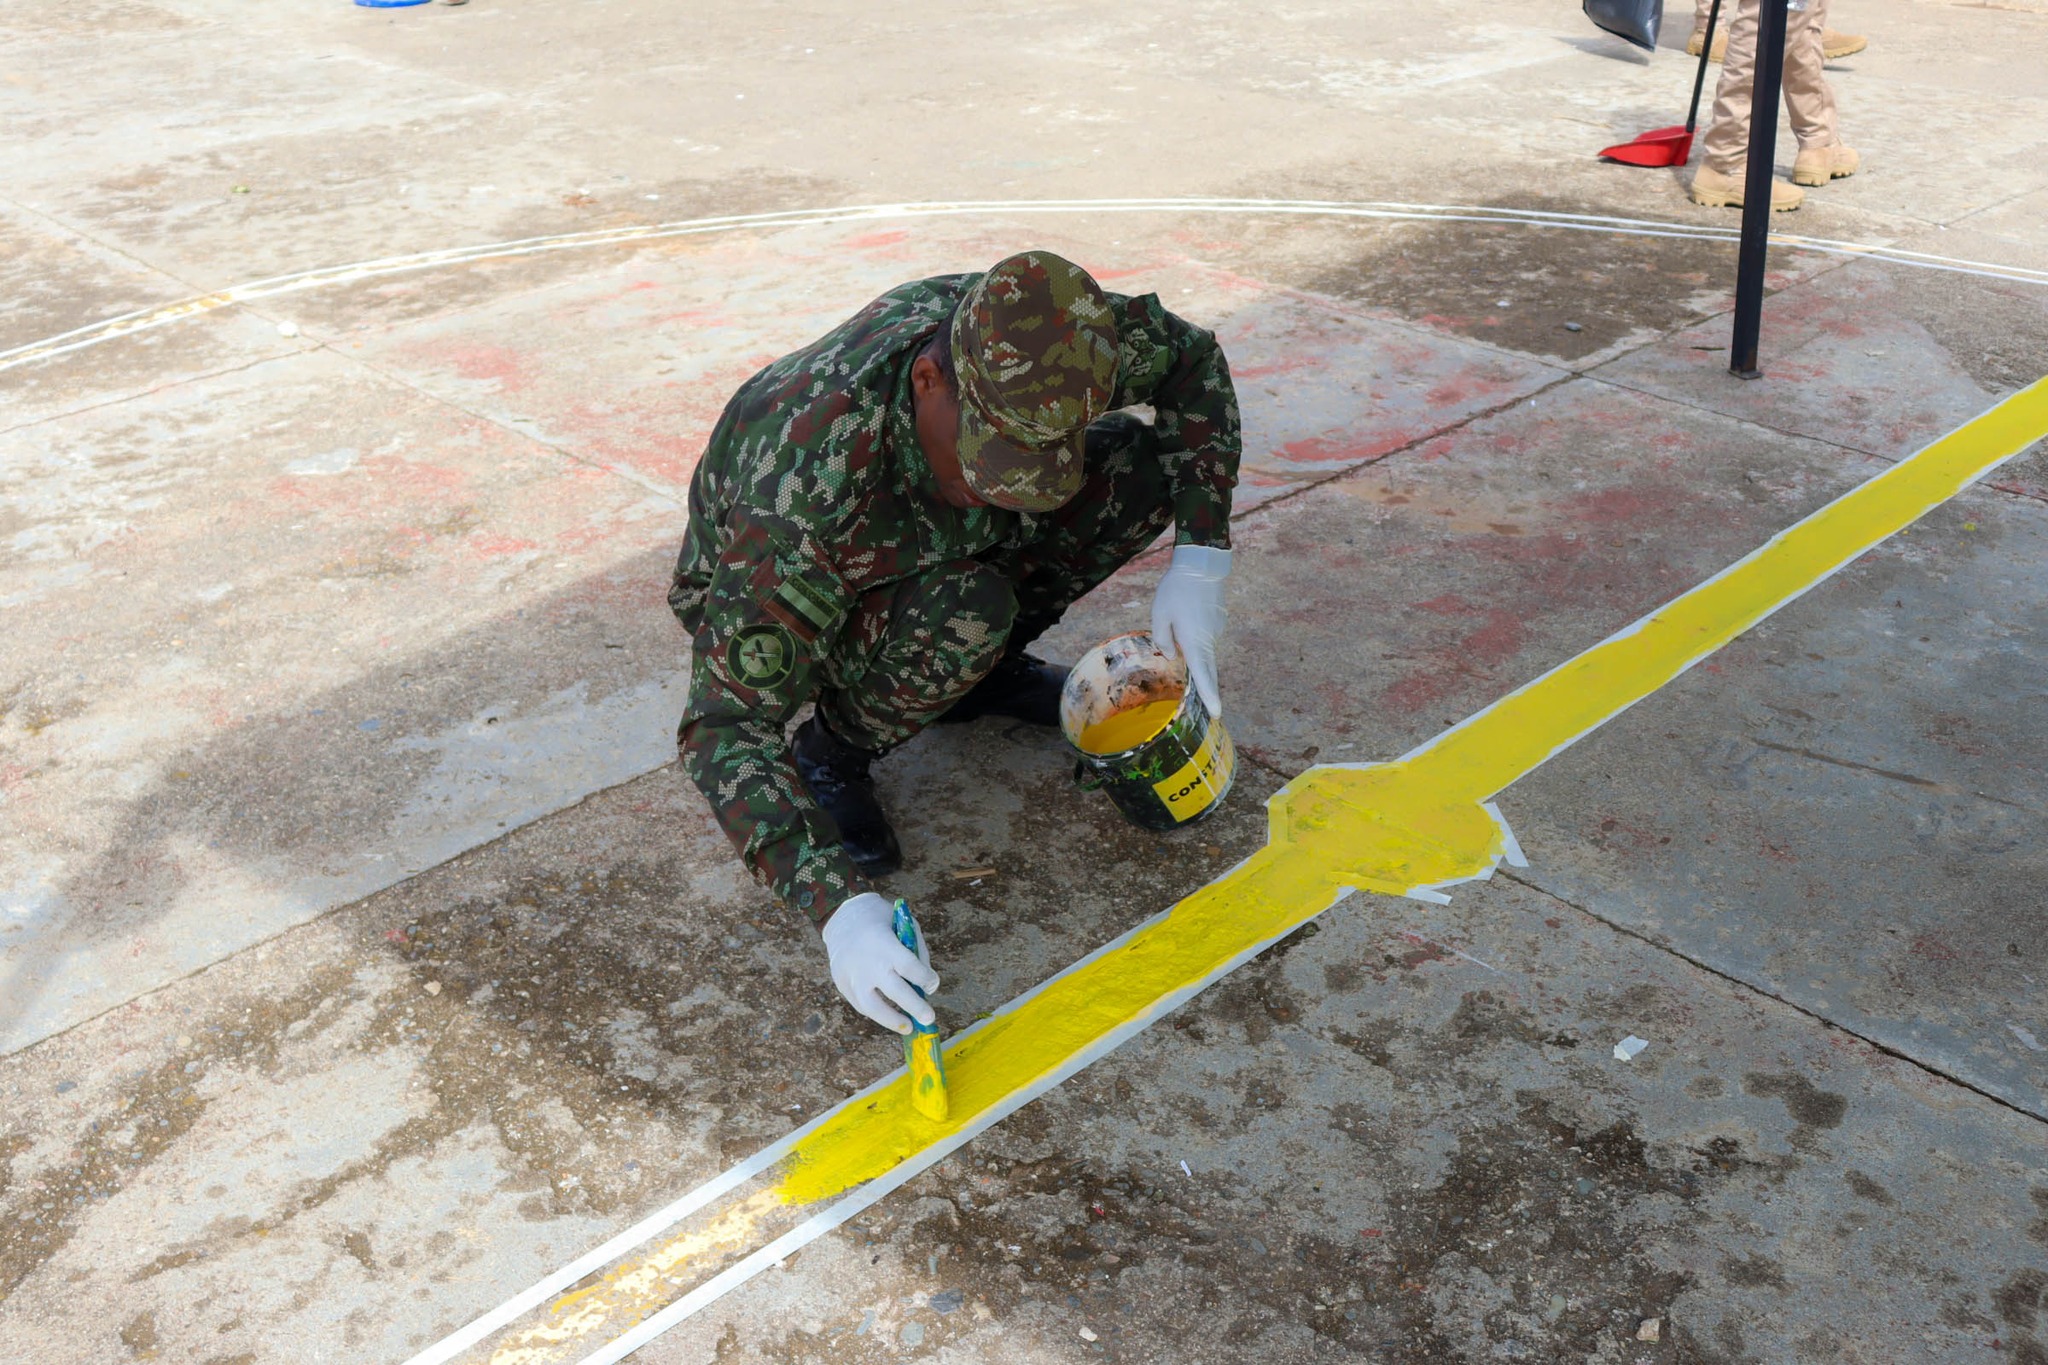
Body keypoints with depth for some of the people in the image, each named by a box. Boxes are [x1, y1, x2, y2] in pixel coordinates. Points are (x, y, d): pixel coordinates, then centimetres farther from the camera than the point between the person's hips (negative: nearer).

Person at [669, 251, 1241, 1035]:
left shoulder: (1026, 341, -29)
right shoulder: (804, 502, -44)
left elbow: (1193, 359, -9)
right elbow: (725, 726, -38)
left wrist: (1200, 560, -19)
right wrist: (839, 903, -48)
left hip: (935, 534, 5)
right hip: (753, 597, -5)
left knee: (1142, 465, -13)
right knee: (963, 612, -37)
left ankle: (980, 671, 5)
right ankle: (830, 752, -7)